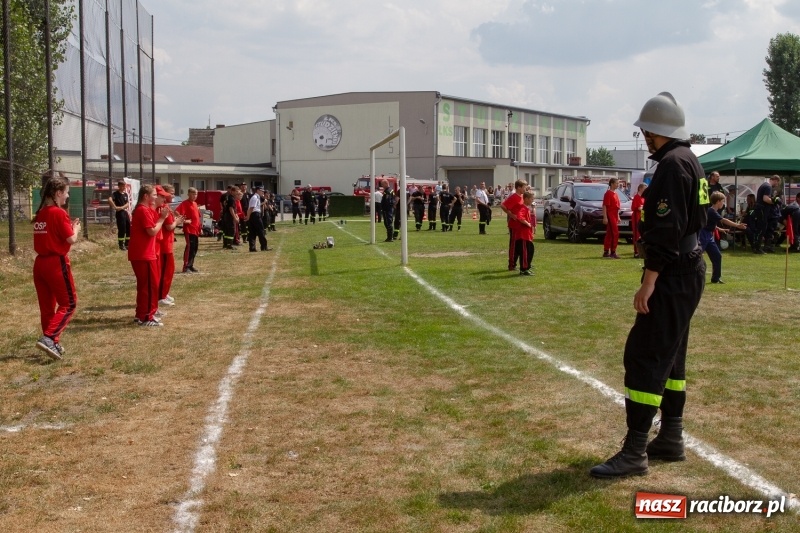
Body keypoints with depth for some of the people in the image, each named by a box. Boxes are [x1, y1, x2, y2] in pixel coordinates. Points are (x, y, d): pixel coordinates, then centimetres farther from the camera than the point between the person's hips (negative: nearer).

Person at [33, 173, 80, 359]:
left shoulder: (40, 213, 10)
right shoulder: (59, 213, -14)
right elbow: (71, 240, -14)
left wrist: (68, 226, 12)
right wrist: (75, 229, 5)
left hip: (40, 263, 8)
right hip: (57, 263, -8)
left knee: (47, 306, 13)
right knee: (69, 304, 1)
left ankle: (53, 344, 21)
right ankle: (48, 338, -13)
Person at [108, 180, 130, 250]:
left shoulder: (125, 194, 12)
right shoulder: (115, 193, -9)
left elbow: (127, 204, 6)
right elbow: (110, 200, -27)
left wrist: (122, 207, -11)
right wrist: (115, 207, -23)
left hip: (125, 212, 7)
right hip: (119, 213, -7)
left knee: (129, 229, 10)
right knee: (122, 229, -5)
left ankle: (127, 244, 21)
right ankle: (121, 245, 4)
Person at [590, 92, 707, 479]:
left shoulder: (673, 164, -16)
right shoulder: (687, 161, 16)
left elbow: (667, 230, -24)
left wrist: (649, 281, -24)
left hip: (674, 276, -11)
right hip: (687, 270, 11)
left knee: (643, 357, -11)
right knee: (669, 355, 17)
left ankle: (634, 453, -9)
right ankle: (671, 439, 25)